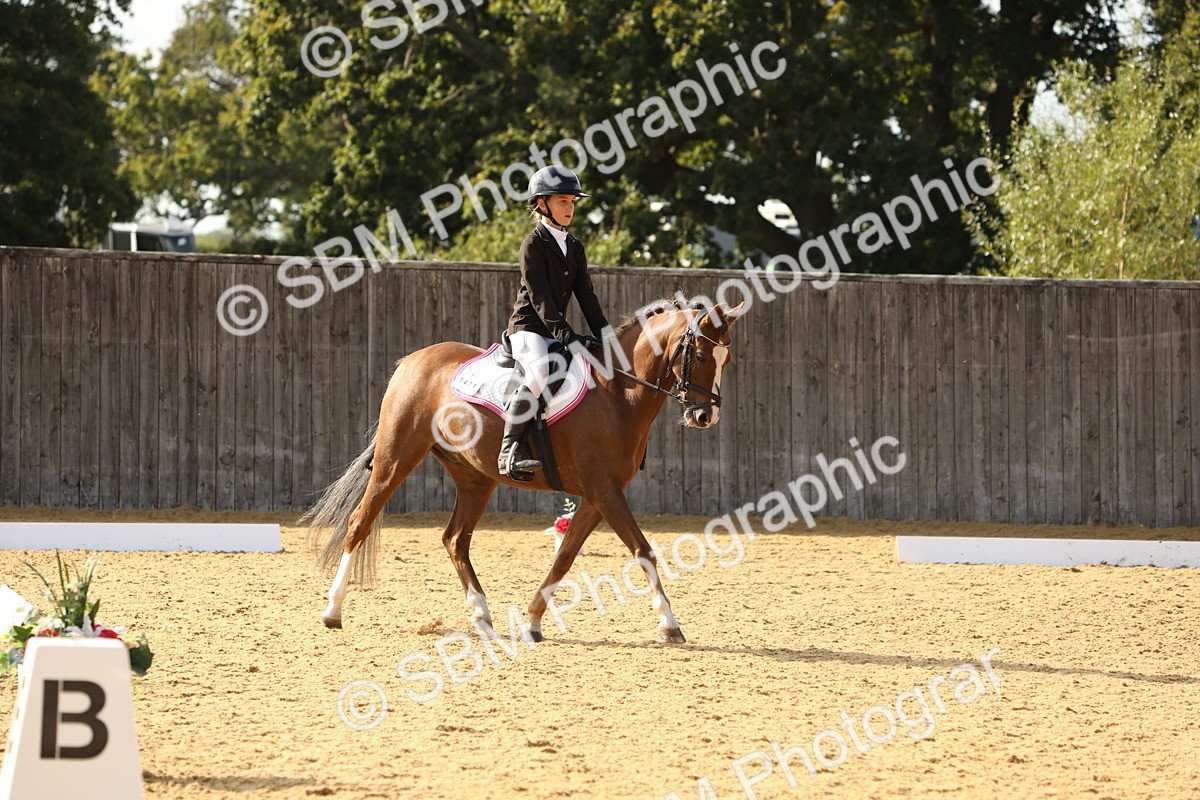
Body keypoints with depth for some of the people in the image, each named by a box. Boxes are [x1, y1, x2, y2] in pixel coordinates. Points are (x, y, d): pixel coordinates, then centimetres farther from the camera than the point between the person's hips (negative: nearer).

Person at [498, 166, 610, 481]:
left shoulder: (575, 248, 15)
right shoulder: (533, 245, -9)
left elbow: (586, 297, 12)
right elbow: (539, 298, -16)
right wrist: (567, 336, -24)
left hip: (558, 330, 8)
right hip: (529, 328, -8)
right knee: (540, 372, -35)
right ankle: (509, 451, -35)